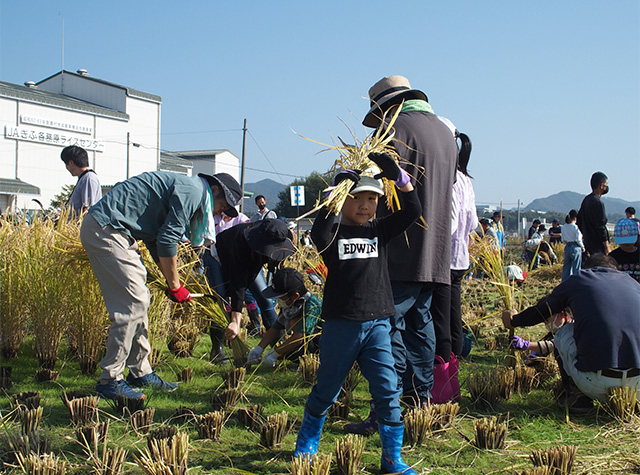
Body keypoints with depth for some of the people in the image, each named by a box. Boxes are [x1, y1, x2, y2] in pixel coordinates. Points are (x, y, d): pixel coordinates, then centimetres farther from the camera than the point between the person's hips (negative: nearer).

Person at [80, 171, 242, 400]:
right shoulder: (192, 190, -11)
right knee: (132, 304, -11)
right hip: (105, 229, -11)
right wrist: (175, 286, -5)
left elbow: (157, 241, 24)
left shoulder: (186, 192, 21)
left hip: (112, 230, 11)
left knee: (138, 300, 12)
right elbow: (167, 240, -15)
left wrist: (172, 282, 19)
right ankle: (110, 380, -6)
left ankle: (141, 372, 20)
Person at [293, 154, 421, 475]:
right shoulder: (334, 233, -3)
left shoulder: (380, 231, 7)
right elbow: (318, 235, -26)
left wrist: (397, 175, -14)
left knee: (388, 391, -2)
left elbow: (412, 211, -3)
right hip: (340, 325, -2)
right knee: (326, 390, 12)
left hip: (377, 325, 2)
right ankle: (307, 443, 35)